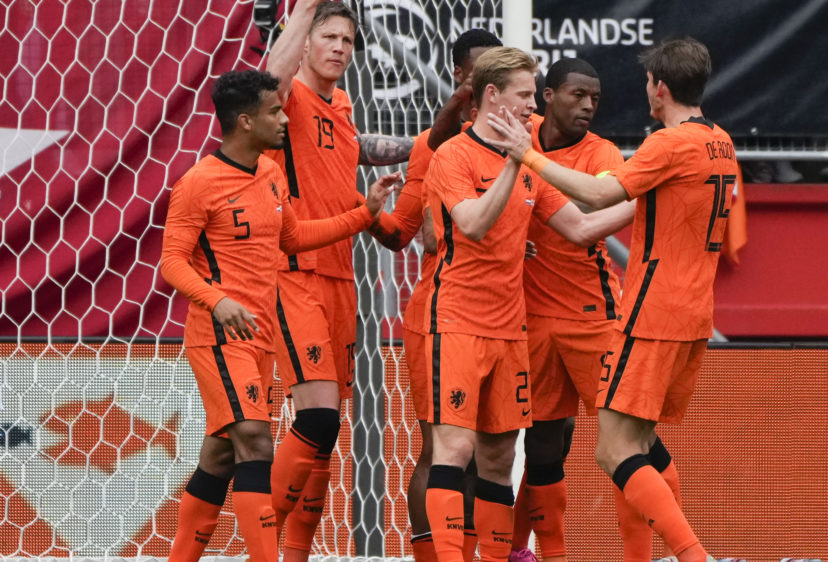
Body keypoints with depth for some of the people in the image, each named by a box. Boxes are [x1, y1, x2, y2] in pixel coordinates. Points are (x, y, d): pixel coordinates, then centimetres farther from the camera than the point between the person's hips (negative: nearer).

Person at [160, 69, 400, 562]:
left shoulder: (272, 174, 13)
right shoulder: (200, 183, -12)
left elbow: (291, 236, 27)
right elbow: (172, 261, -13)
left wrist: (365, 214, 22)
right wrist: (216, 300, -30)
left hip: (260, 336, 8)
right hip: (220, 334, -8)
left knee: (222, 454, 12)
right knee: (254, 442, -18)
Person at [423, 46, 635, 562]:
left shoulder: (527, 165, 15)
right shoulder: (454, 156, -8)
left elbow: (580, 228, 17)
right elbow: (475, 225, -22)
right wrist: (512, 162, -26)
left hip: (509, 327, 7)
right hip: (458, 323, -7)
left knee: (499, 456, 7)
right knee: (454, 447, -14)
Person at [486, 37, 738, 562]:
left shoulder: (671, 143, -15)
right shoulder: (721, 144, 13)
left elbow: (599, 194, -24)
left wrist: (529, 154, -16)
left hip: (653, 316, -9)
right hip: (696, 315, 9)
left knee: (615, 451, -10)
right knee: (641, 442, 16)